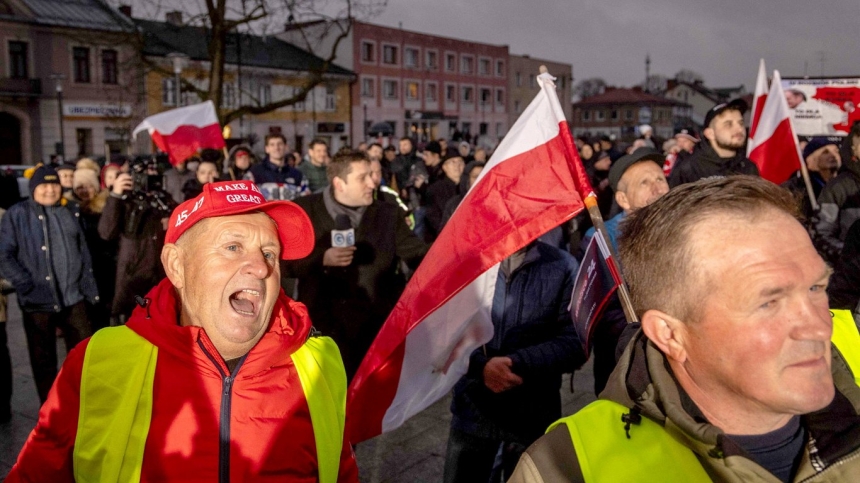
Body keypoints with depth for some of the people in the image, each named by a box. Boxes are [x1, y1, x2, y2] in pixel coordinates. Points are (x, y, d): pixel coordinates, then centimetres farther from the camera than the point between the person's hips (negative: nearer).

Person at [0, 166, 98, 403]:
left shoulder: (72, 211, 12)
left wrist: (90, 290, 7)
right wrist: (27, 285, -14)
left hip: (73, 297, 3)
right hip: (38, 301, -3)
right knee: (44, 360, 9)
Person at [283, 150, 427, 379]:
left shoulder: (388, 214, 5)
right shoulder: (304, 211, 0)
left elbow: (419, 255, -2)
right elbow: (284, 261, -2)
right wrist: (322, 259, -17)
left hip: (373, 330, 2)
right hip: (321, 327, -1)